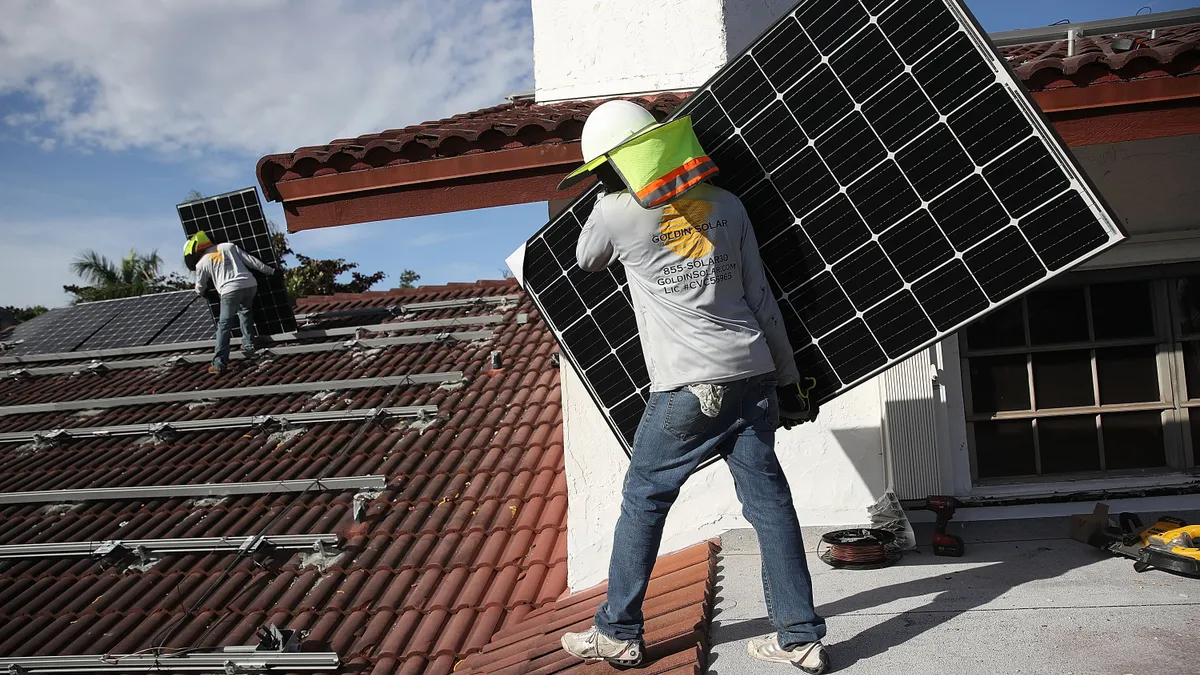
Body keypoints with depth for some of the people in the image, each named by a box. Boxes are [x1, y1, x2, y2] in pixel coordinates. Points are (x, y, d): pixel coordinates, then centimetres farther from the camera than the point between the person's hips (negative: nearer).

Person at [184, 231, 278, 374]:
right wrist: (271, 271, 22)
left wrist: (200, 293, 50)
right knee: (244, 311, 32)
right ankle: (248, 343, 24)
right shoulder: (229, 246, 20)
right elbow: (252, 261, 16)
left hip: (230, 290, -4)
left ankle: (219, 363, -9)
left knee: (224, 325, -2)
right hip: (250, 284, 4)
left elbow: (199, 288, 26)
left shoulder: (202, 263, 13)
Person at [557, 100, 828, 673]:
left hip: (689, 388, -5)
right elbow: (761, 299, 10)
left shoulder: (617, 212, -3)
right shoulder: (726, 204, 10)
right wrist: (788, 381, 15)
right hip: (754, 372, 5)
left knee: (643, 500, 9)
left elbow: (587, 260, 20)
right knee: (768, 500, 8)